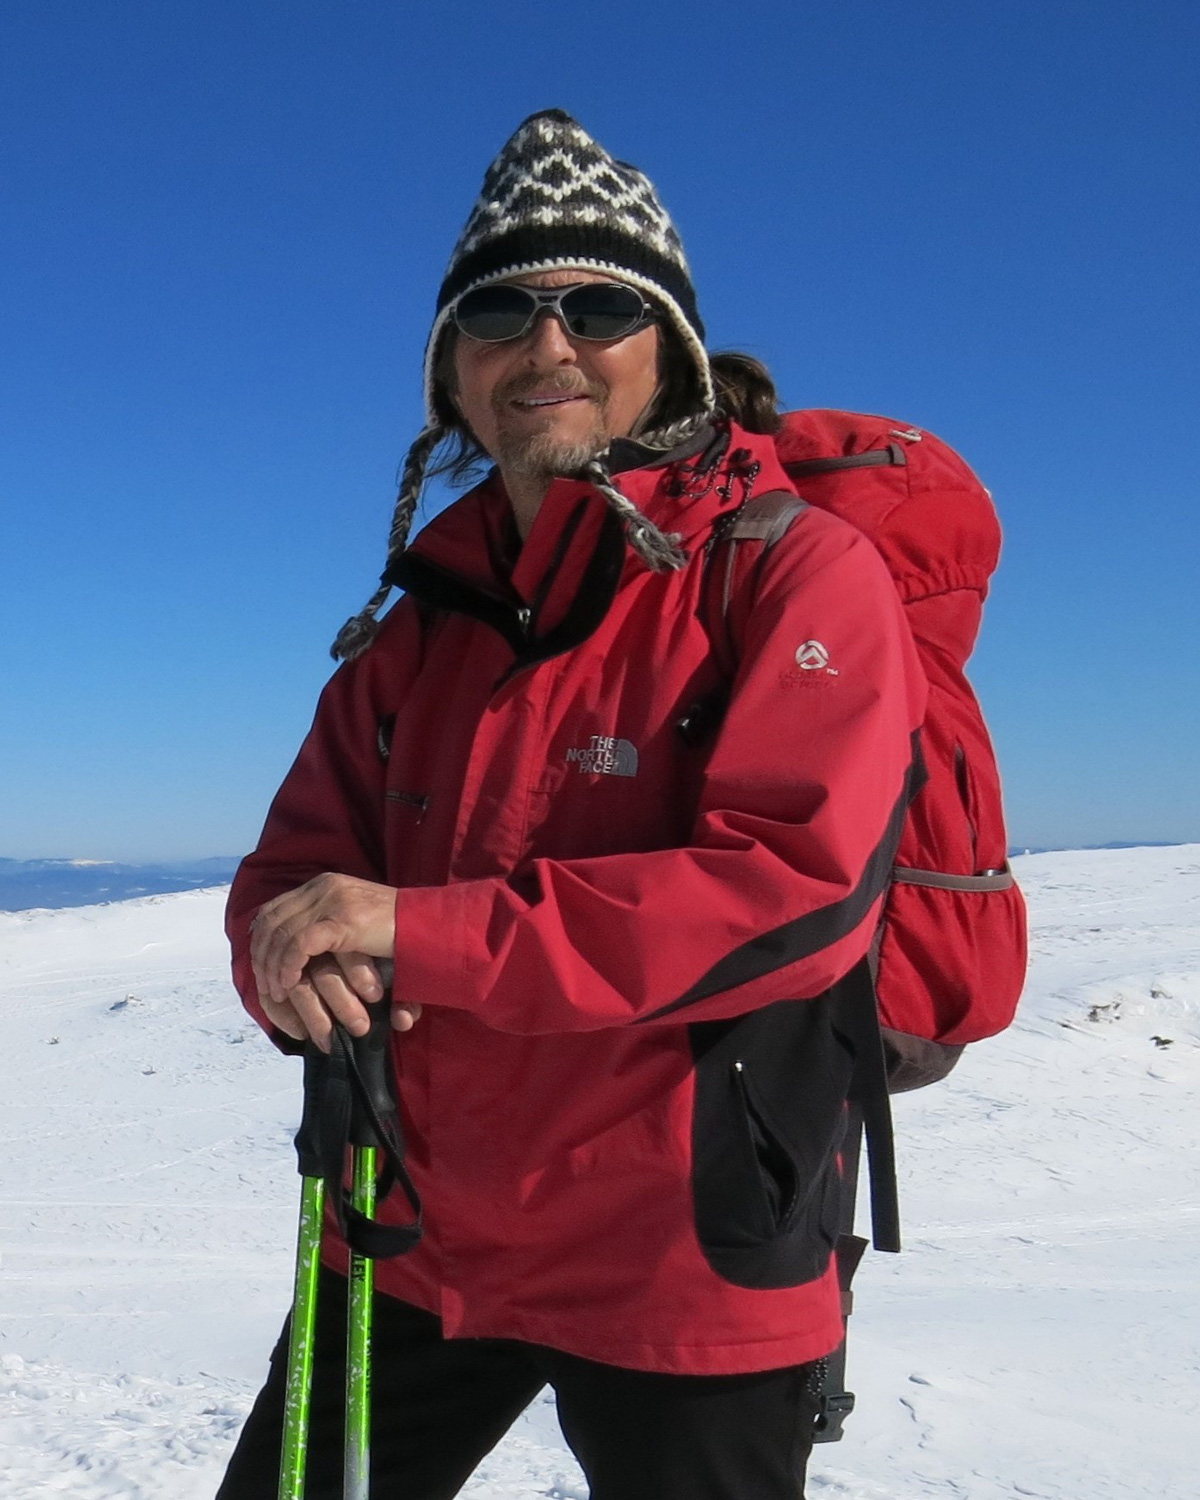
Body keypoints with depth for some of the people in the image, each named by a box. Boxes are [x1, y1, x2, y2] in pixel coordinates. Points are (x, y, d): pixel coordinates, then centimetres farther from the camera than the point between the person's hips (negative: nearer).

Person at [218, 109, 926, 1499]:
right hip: (416, 1239, 6)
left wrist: (424, 933, -25)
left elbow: (795, 888, -23)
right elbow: (298, 859, 8)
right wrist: (298, 955, -17)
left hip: (681, 1266, -5)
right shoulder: (424, 619, 7)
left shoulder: (799, 573, -12)